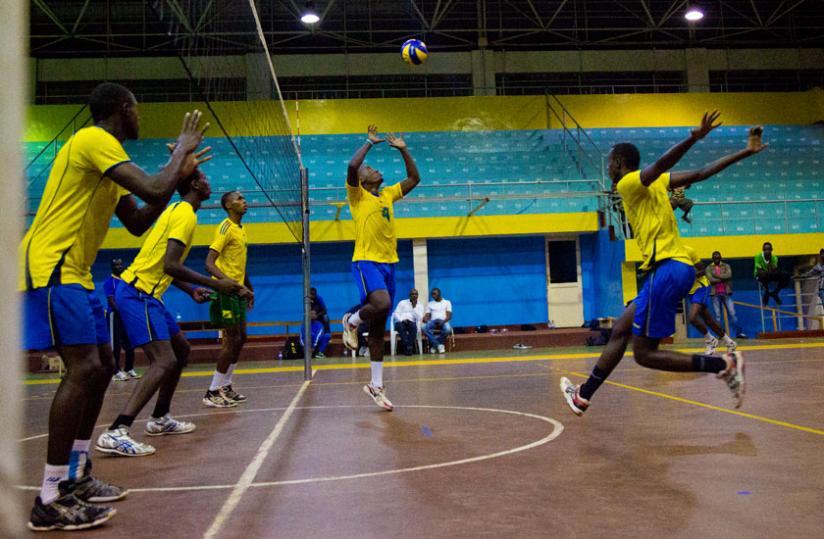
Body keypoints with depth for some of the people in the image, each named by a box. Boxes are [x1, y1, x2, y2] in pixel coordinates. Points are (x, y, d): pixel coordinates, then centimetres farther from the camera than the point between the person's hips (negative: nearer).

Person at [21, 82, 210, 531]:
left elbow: (137, 224, 20)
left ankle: (75, 477, 20)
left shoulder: (105, 153, 19)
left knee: (102, 367, 12)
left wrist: (179, 174, 13)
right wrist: (182, 148, -6)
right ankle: (50, 502, -13)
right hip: (50, 266, -11)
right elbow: (153, 191, -24)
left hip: (73, 272, 11)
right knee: (83, 369, -17)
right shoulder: (93, 140, -11)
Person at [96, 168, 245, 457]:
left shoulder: (178, 210, 18)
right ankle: (115, 433, -24)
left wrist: (191, 290, 15)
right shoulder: (185, 214, -13)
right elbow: (170, 265, -23)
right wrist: (214, 283, -18)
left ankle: (160, 419, 26)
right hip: (137, 292, -11)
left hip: (147, 293, 11)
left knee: (181, 349, 18)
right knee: (164, 361, -18)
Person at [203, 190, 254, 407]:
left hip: (238, 291, 9)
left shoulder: (241, 229, 14)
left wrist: (248, 287, 22)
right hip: (225, 291, -9)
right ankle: (213, 392, 0)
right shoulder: (226, 228, -14)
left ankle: (225, 386, 23)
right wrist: (229, 281, -35)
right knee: (232, 340, -8)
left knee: (240, 339, 12)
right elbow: (209, 263, -23)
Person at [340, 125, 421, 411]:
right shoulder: (357, 195, -1)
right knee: (382, 303, -33)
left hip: (388, 263, 6)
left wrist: (403, 149, 15)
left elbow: (414, 178, 22)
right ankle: (351, 321, 1)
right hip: (366, 261, -6)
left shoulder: (388, 195, 16)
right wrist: (370, 142, -7)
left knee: (379, 328, 8)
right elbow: (352, 166, -19)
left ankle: (376, 385, 14)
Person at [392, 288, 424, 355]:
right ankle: (408, 347, -42)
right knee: (401, 326, -38)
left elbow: (420, 318, -2)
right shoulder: (402, 302, 13)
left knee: (414, 326, -36)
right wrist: (402, 320, -15)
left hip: (412, 323, 1)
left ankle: (407, 348, -41)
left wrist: (414, 307, -7)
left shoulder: (420, 305, 13)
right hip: (400, 322, 0)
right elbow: (396, 314, 3)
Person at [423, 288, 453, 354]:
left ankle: (434, 345, -19)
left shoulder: (447, 302, 15)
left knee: (448, 329, -40)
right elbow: (427, 315, 11)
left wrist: (443, 321, -18)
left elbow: (449, 316, 3)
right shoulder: (429, 304, 22)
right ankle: (438, 345, -28)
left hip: (443, 321, -2)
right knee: (424, 327, -35)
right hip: (433, 321, 2)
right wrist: (425, 319, -14)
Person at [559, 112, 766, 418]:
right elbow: (702, 173, 13)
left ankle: (723, 364, -7)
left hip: (667, 269, -10)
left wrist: (693, 138, -42)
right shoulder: (655, 183, 18)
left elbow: (661, 164, -25)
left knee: (644, 354, -4)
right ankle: (583, 395, 22)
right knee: (620, 330, 15)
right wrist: (745, 152, 15)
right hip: (671, 269, 10)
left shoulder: (629, 183, -6)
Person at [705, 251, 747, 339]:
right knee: (717, 316, 0)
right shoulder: (709, 268, 5)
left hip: (726, 293, 1)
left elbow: (729, 275, -11)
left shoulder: (726, 266, 9)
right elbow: (711, 280, -10)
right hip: (715, 294, -1)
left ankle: (739, 333, -2)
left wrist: (716, 275, -10)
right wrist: (723, 278, -9)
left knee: (732, 313, -3)